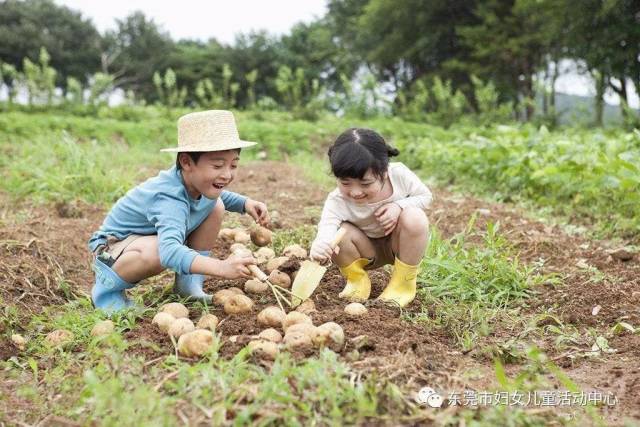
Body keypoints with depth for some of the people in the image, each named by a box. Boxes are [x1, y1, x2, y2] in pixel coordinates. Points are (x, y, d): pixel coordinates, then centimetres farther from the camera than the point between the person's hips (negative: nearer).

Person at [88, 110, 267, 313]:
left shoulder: (197, 182, -15)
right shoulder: (169, 199, -39)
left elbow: (219, 195, 12)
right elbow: (169, 251, -56)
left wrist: (245, 203, -8)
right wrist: (220, 267, -68)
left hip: (156, 235, 8)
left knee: (216, 206, -6)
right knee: (159, 251, -42)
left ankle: (189, 283, 2)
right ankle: (107, 288, -10)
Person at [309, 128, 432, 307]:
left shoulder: (399, 174, -25)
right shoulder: (337, 201, -28)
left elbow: (425, 196, -8)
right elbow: (327, 226, -45)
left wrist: (399, 205, -29)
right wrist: (320, 245, -71)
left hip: (400, 244, 0)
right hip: (368, 252, 0)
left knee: (414, 217, -33)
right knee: (340, 233, -31)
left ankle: (404, 282, -13)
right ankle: (356, 280, -1)